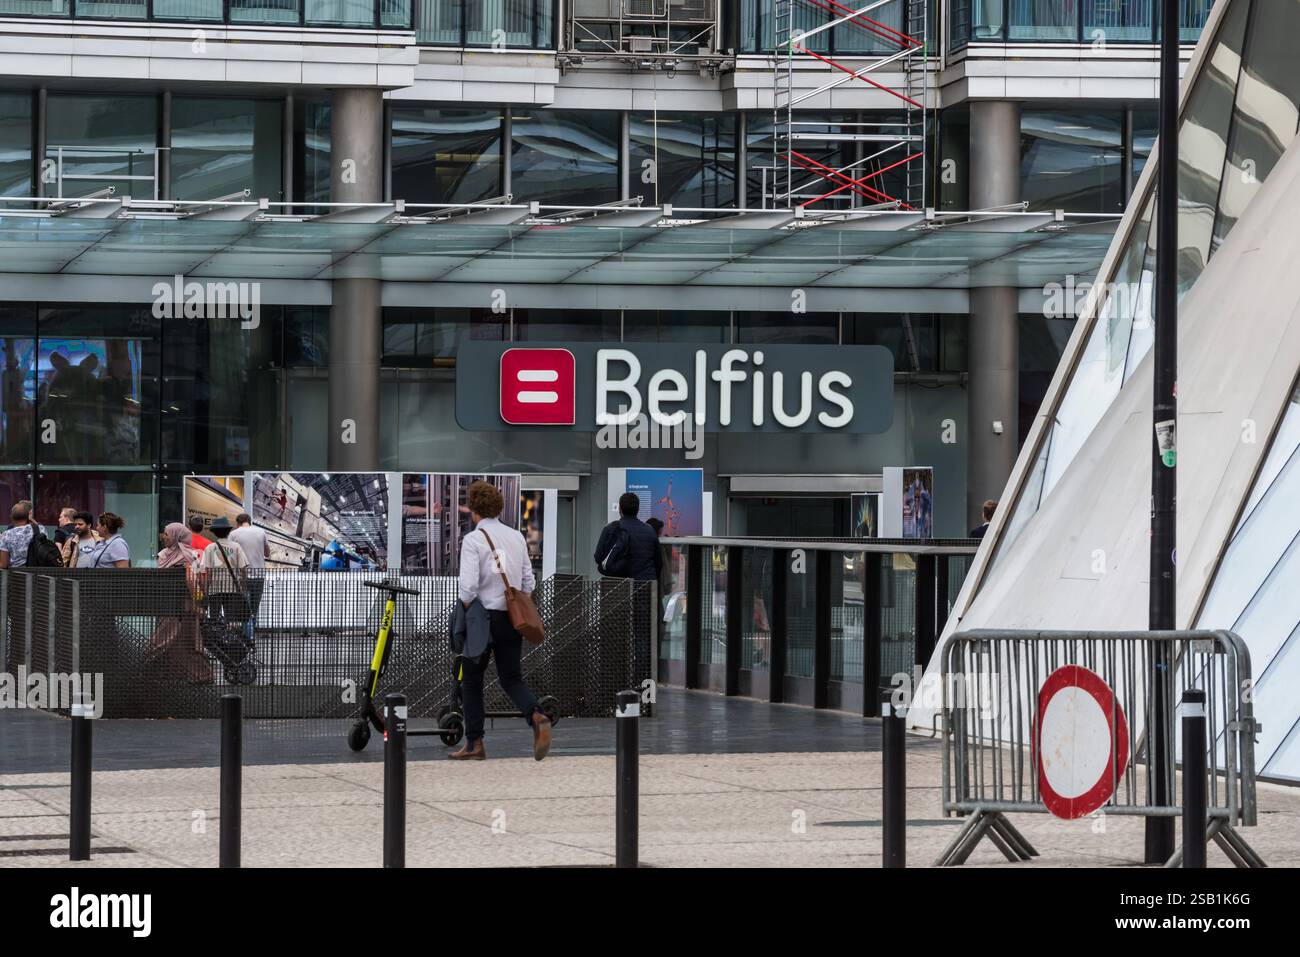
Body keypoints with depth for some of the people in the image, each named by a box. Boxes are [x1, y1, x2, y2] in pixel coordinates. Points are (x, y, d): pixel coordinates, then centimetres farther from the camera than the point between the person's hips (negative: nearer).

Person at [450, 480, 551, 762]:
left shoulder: (473, 540, -12)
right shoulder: (517, 537, 7)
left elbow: (469, 586, -19)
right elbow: (528, 582, 8)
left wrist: (465, 612, -3)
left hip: (483, 615, -5)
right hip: (512, 619, 5)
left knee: (472, 680, 10)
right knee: (511, 678, 12)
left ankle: (474, 743, 12)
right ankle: (537, 717, -17)